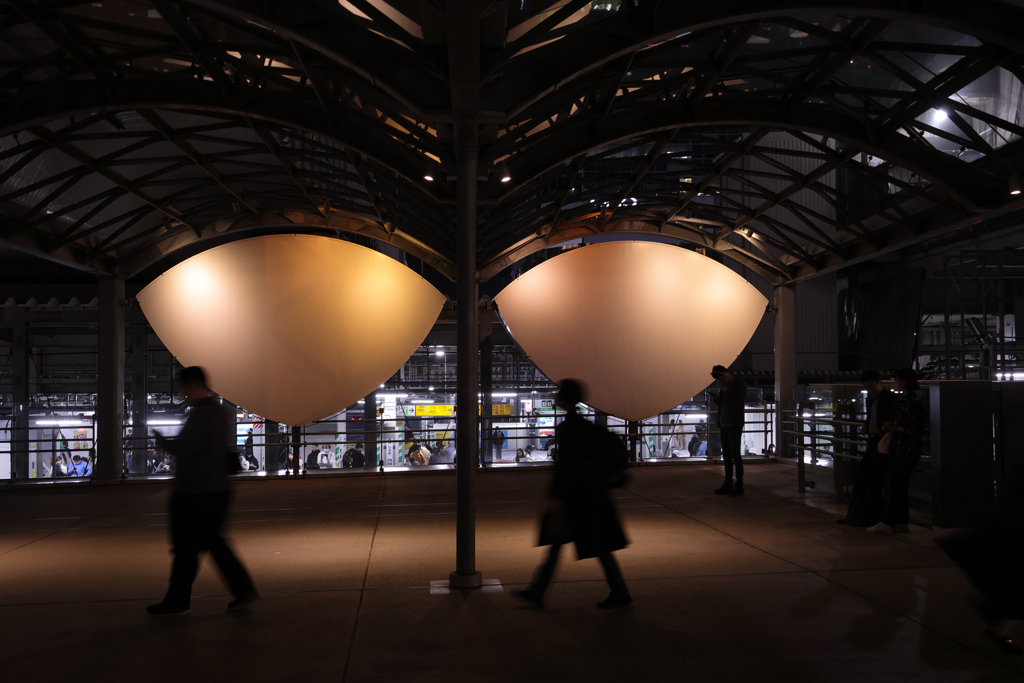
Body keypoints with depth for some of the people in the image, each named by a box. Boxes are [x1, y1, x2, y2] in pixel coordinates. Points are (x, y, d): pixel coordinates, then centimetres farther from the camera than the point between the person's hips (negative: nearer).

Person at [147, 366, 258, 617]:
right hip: (218, 489, 9)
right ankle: (243, 589, 12)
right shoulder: (219, 412, 12)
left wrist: (161, 439, -4)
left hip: (194, 492, -9)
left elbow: (183, 451, -21)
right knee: (212, 540, 16)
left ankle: (177, 601, 12)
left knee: (186, 546, 2)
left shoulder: (199, 414, -17)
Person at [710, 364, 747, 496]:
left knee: (735, 454, -6)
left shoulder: (739, 384, -9)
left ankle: (739, 486, -2)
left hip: (735, 425, -7)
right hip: (724, 424, 7)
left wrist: (726, 392, -20)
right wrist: (716, 398, -1)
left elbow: (738, 404, -15)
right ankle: (728, 484, 15)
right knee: (726, 455, 9)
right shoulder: (723, 384, 13)